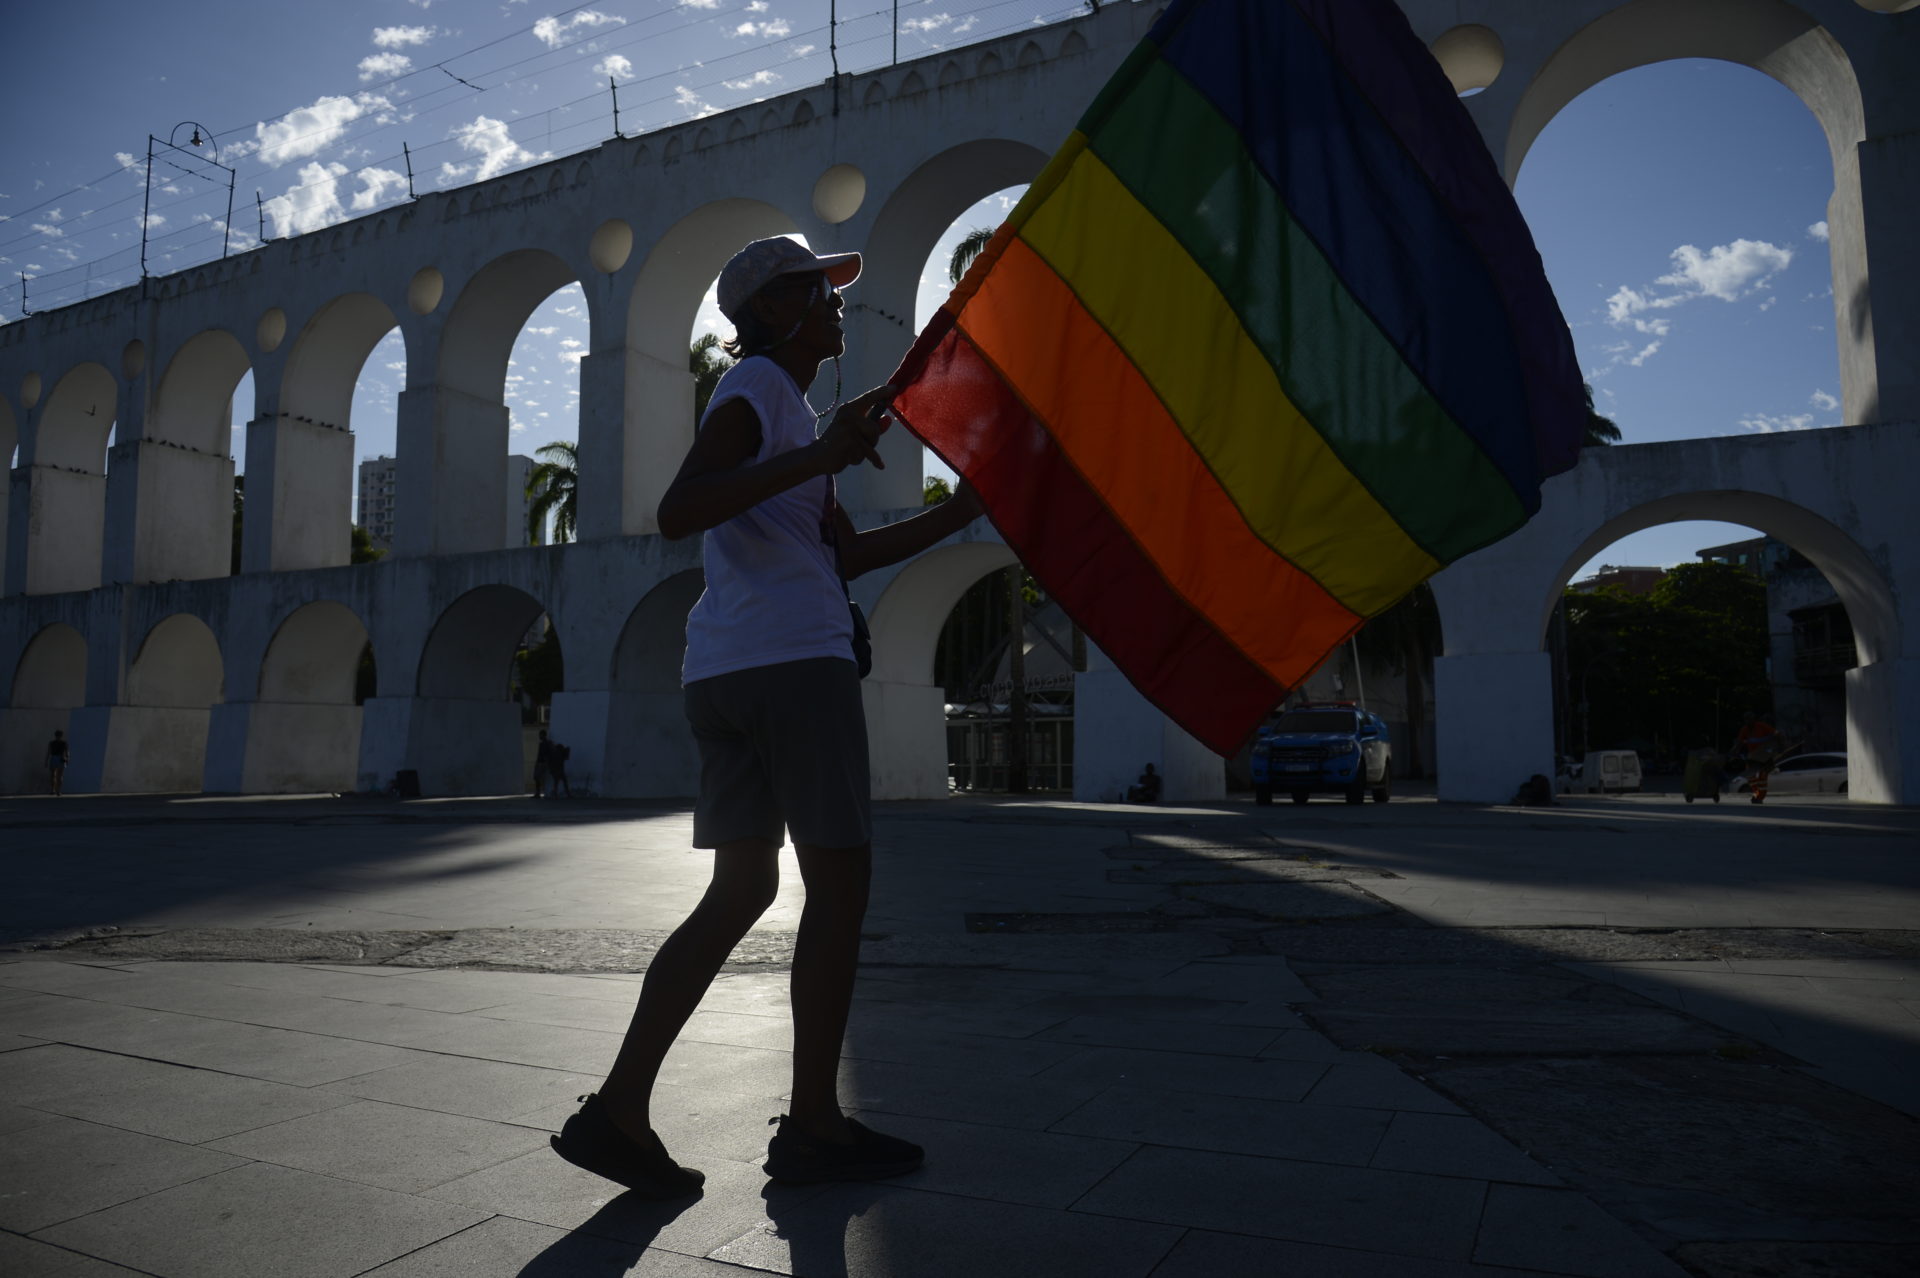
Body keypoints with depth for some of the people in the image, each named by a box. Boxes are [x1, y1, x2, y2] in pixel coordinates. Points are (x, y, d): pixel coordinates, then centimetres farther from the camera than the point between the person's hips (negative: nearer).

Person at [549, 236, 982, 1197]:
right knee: (839, 881, -2)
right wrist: (818, 457, -27)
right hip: (792, 658, -10)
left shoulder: (786, 404, 28)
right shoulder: (757, 385, -2)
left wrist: (963, 510, 22)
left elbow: (847, 554, 26)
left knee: (742, 889, 9)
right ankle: (812, 1127, 7)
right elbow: (677, 513, -19)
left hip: (723, 675, 10)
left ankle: (618, 1110, 9)